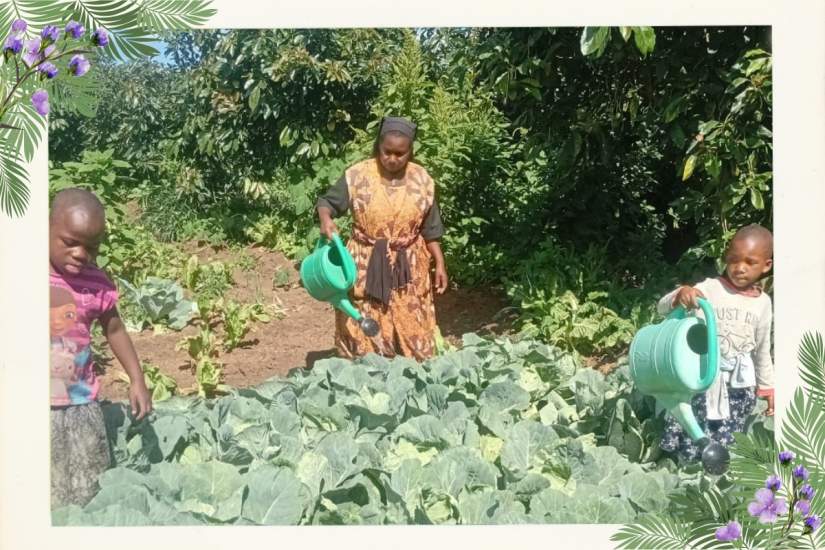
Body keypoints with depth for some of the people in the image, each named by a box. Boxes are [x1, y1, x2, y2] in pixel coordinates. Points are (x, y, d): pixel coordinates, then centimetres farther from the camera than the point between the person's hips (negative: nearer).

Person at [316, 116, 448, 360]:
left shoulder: (421, 180, -2)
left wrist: (440, 263, 3)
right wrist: (325, 219, -23)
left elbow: (429, 229, 5)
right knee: (363, 335, 4)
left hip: (409, 269, 2)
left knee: (413, 334, 6)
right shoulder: (357, 175, -9)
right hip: (365, 267, -1)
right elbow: (326, 202, -1)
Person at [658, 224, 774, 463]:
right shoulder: (709, 288, -8)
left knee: (724, 446, 6)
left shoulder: (763, 302, 5)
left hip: (740, 385, 3)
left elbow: (762, 351, 16)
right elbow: (662, 307, -13)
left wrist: (767, 387, 19)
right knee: (690, 445, -3)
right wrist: (680, 295, -34)